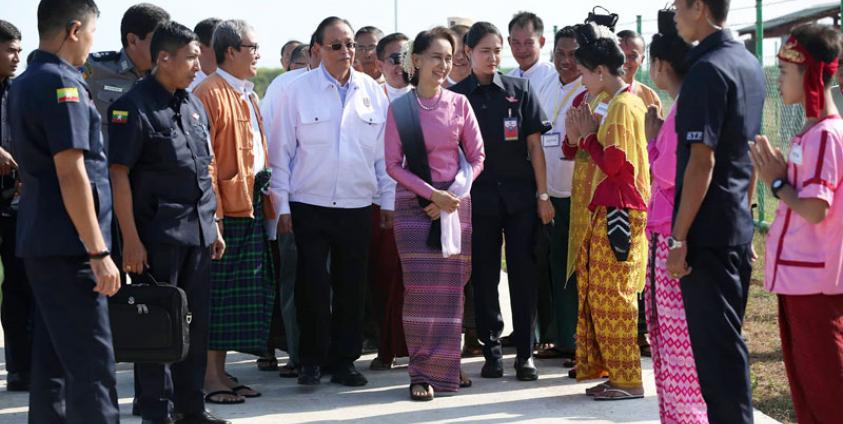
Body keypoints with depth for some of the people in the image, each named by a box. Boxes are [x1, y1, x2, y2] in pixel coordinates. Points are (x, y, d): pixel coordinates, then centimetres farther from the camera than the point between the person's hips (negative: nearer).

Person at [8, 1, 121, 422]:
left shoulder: (23, 83, 15)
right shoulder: (62, 83, -14)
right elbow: (71, 173, -20)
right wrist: (99, 252, -19)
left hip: (39, 241, 10)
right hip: (67, 245, -10)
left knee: (52, 357, 13)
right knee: (92, 364, -9)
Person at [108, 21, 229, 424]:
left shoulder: (193, 104, 13)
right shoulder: (134, 106, -10)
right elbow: (118, 174, -13)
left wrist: (213, 225, 16)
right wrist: (130, 238, -17)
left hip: (198, 231, 7)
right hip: (158, 234, -7)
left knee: (196, 321, 12)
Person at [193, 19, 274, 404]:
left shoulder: (247, 96, 18)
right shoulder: (210, 94, -11)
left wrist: (264, 199, 12)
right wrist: (212, 211, -21)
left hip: (251, 206, 9)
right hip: (225, 208, -9)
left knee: (240, 296, 11)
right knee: (217, 293, -4)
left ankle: (220, 371, 18)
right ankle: (209, 376, 2)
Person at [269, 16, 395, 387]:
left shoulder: (372, 92, 5)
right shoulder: (298, 91, -3)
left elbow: (385, 152, 9)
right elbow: (282, 152, -1)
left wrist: (388, 201, 7)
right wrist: (281, 205, -4)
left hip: (357, 207, 3)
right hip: (309, 205, -2)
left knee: (352, 287, 7)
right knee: (312, 285, -2)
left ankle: (344, 360, 18)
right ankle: (312, 360, 11)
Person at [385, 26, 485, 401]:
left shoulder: (459, 103, 3)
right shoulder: (400, 108, -1)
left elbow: (476, 157, 5)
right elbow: (393, 164, -2)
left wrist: (454, 194, -8)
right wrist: (432, 193, -13)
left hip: (456, 202, 2)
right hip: (414, 204, -1)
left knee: (451, 286, 2)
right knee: (420, 286, -7)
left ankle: (447, 366, 14)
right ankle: (422, 373, -2)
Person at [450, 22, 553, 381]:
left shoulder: (519, 90, 4)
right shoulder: (456, 96, 3)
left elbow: (534, 145, 3)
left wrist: (542, 194, -2)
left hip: (519, 196, 0)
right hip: (478, 198, 0)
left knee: (523, 273, 1)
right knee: (484, 276, 5)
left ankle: (525, 353, 7)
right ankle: (492, 351, 15)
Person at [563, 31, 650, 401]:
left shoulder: (622, 106, -14)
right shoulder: (616, 103, 16)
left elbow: (613, 163, -18)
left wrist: (587, 135, -5)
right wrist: (578, 137, 5)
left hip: (620, 213, -10)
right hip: (608, 210, 10)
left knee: (611, 298, -6)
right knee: (594, 293, 13)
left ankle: (627, 380, -1)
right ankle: (606, 368, 18)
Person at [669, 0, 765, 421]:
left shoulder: (707, 70, -16)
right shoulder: (749, 64, 11)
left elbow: (701, 161, -20)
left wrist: (679, 237, -18)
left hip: (708, 232, -9)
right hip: (739, 228, 9)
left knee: (714, 344, -3)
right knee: (726, 339, 16)